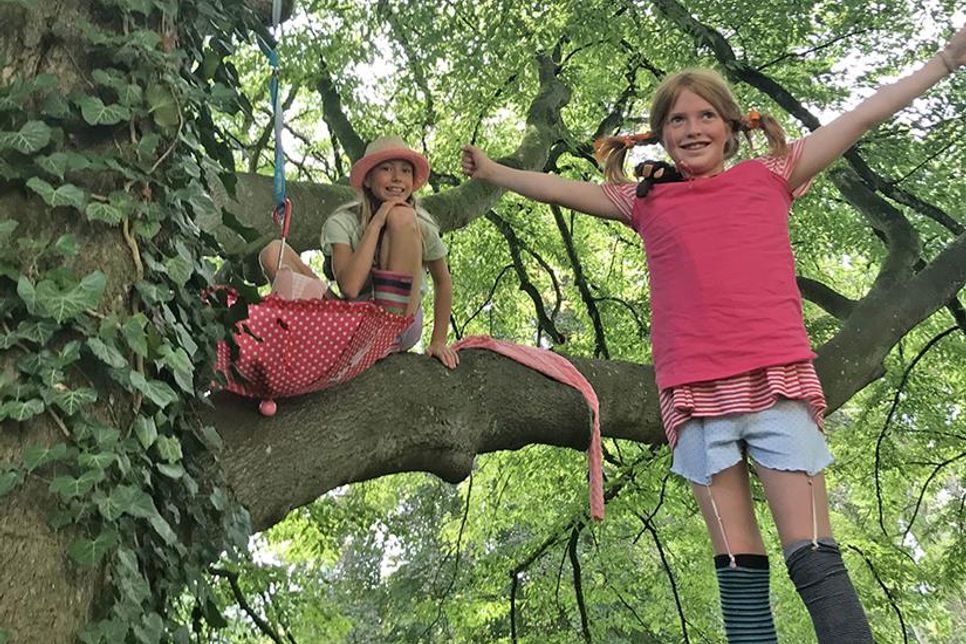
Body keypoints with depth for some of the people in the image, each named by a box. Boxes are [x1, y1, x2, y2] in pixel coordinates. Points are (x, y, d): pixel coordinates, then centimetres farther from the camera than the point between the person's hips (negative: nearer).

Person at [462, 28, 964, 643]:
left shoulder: (770, 175, 13)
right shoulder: (647, 202, 15)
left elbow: (865, 114, 15)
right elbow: (559, 189, 24)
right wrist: (491, 171, 31)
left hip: (778, 383, -1)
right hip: (696, 395, 1)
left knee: (814, 556, -8)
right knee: (738, 563, 0)